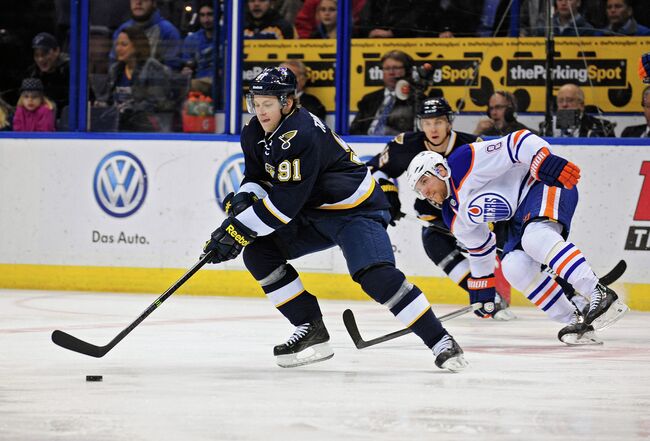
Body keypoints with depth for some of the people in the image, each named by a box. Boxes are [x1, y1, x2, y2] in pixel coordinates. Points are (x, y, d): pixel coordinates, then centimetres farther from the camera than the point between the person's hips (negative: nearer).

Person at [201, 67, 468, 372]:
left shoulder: (300, 136, -29)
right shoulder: (255, 133, 0)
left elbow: (284, 203, -31)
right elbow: (258, 178, 11)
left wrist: (239, 230, -28)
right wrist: (243, 199, -12)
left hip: (356, 209, -9)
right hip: (313, 213, 9)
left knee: (376, 275, -29)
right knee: (257, 250, -4)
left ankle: (441, 342, -23)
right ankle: (312, 331, 1)